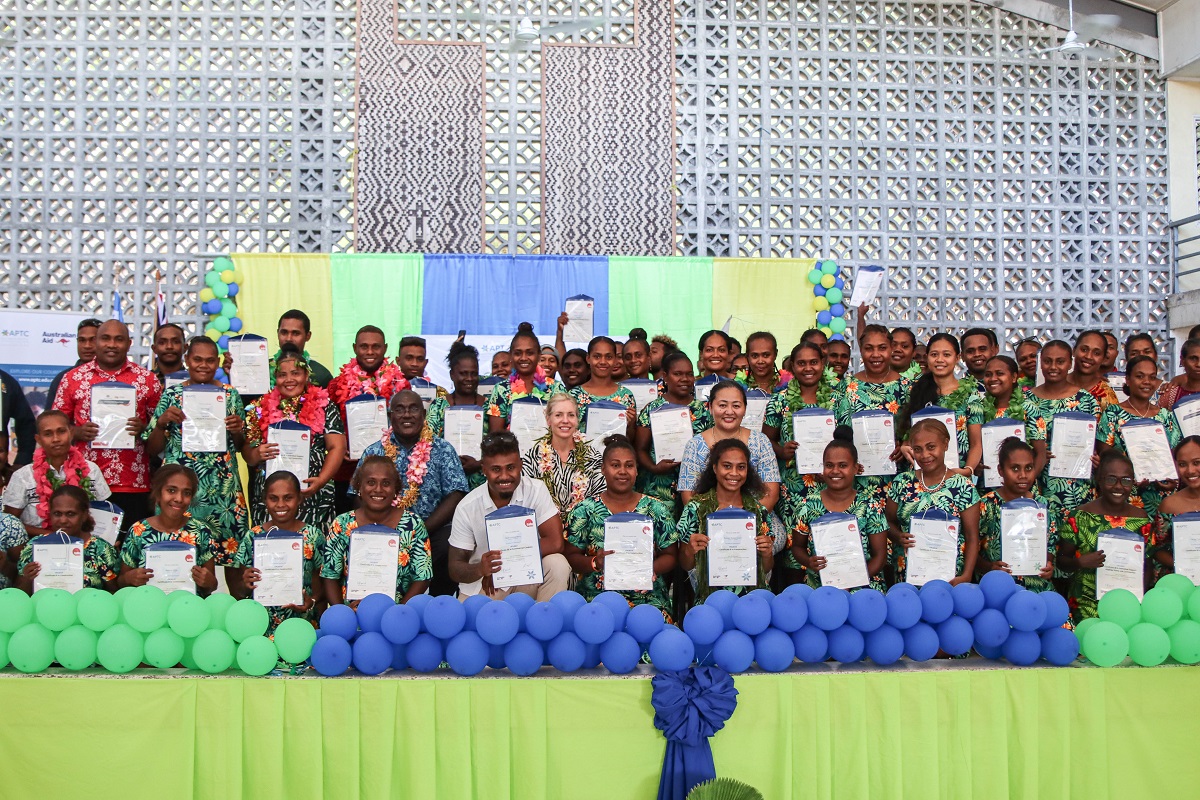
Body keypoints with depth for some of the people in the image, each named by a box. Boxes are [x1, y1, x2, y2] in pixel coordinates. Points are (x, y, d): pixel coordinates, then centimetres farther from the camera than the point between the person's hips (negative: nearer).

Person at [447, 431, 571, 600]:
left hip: (527, 578, 1)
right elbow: (455, 568, -8)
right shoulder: (467, 508, -11)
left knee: (557, 564, -25)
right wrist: (480, 569, -31)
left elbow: (555, 542, -18)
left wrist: (503, 562, -20)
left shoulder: (536, 490, -11)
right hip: (481, 589, 0)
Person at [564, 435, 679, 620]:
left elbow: (670, 556, 10)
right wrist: (595, 563, -15)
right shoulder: (584, 511, 7)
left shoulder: (656, 509, 10)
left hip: (648, 597, 1)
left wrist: (649, 568, -10)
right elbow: (570, 556, 6)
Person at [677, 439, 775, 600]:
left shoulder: (758, 510, 7)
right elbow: (686, 566, 6)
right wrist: (689, 551, -14)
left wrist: (767, 553, -6)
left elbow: (766, 569, 14)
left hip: (752, 597, 2)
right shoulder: (696, 508, 1)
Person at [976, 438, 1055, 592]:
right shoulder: (986, 506, -2)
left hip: (1038, 590, 4)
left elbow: (1051, 546, 17)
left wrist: (1049, 565, -3)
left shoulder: (1043, 505, 9)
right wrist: (989, 567, -21)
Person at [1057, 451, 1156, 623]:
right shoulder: (1078, 517, -3)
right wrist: (1080, 562, -19)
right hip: (1087, 603, -3)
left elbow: (1146, 566, 12)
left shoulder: (1142, 520, 7)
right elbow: (1061, 561, 1)